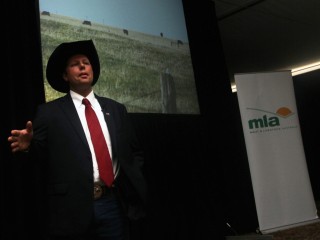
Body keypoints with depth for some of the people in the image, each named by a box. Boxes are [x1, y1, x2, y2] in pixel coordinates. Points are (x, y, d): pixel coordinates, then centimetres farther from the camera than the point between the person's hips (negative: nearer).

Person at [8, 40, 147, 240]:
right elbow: (40, 157, 2)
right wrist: (30, 146, -18)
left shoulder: (116, 109, 13)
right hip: (70, 209, -2)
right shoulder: (49, 112, 4)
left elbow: (135, 152, 18)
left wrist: (133, 184, 4)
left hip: (114, 205, 3)